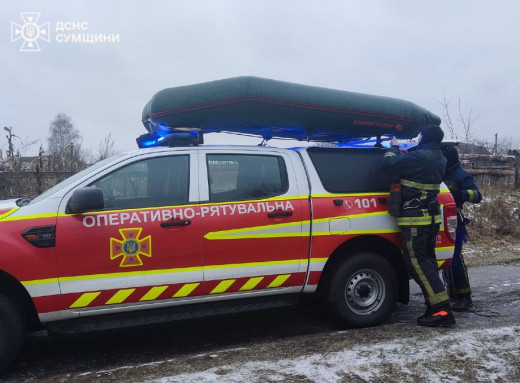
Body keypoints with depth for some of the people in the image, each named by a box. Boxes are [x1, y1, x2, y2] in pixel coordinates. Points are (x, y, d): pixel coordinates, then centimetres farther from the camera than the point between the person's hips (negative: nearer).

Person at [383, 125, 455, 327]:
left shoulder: (420, 156, -19)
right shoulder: (439, 158, 11)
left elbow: (389, 163, -14)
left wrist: (394, 147, 5)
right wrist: (405, 153, 22)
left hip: (415, 218, -9)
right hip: (431, 216, 9)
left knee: (417, 262, -6)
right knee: (427, 259, 14)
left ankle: (442, 310, -8)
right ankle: (436, 307, 17)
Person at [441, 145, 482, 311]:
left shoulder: (461, 176, -7)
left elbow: (477, 196, -17)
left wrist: (460, 194, -34)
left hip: (453, 224, -7)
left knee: (454, 259, -11)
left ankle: (464, 297, -2)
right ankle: (453, 295, 20)